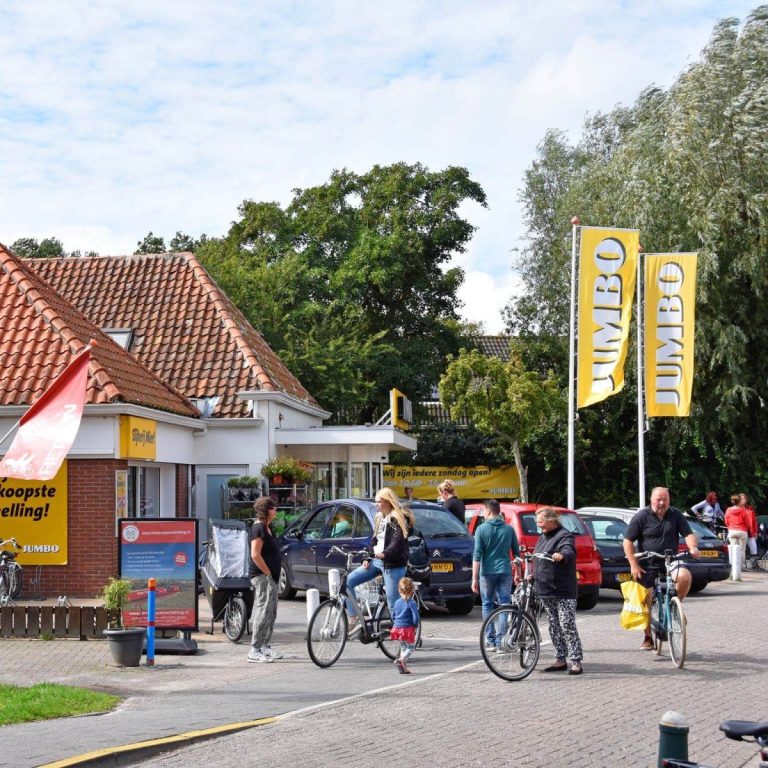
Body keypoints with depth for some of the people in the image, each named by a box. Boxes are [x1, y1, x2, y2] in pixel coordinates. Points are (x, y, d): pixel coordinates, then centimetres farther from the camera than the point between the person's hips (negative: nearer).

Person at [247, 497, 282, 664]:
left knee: (271, 612, 15)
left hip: (269, 576, 10)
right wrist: (269, 573, -17)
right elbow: (255, 555, -21)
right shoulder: (259, 528, -15)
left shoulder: (266, 527, 16)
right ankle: (255, 651, -9)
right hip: (262, 576, -10)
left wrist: (273, 574, 16)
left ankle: (264, 645, 24)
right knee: (264, 611, -11)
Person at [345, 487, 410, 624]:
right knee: (348, 581, -5)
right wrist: (367, 558, 7)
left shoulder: (398, 519, -8)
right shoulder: (379, 518, 16)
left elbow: (397, 542, -21)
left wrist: (384, 554, -38)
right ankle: (352, 618, 1)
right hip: (376, 561, 8)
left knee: (393, 602, -8)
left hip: (392, 564, -8)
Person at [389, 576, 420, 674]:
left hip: (397, 628, 6)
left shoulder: (397, 602, 7)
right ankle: (401, 660, -22)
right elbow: (415, 617, -15)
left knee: (403, 647, 20)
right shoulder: (412, 603, -11)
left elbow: (393, 616, 15)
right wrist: (415, 627, -1)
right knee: (411, 647, 4)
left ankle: (404, 668, 16)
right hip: (408, 628, -6)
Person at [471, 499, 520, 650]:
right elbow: (517, 553, 10)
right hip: (505, 571, 2)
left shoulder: (482, 529, -5)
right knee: (504, 605, 3)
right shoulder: (509, 529, 5)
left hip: (487, 572, -2)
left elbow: (477, 555, -8)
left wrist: (474, 579, -6)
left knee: (487, 605, 10)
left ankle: (490, 640, 9)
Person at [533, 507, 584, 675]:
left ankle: (576, 661, -7)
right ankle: (560, 660, 19)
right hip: (546, 591, 9)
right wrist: (534, 575, 23)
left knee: (567, 626, -9)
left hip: (563, 591, -9)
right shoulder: (543, 537, 17)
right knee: (554, 627, 12)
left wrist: (561, 555, -52)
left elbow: (569, 551, -32)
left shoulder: (564, 535, -11)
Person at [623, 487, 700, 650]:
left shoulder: (676, 515, 2)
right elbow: (628, 541, -4)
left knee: (685, 576, -30)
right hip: (648, 565, -1)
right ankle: (648, 637, 13)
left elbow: (689, 534, 1)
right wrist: (634, 565, -11)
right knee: (647, 601, -2)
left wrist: (693, 548, -21)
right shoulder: (642, 517, -5)